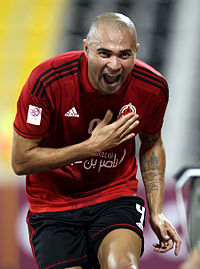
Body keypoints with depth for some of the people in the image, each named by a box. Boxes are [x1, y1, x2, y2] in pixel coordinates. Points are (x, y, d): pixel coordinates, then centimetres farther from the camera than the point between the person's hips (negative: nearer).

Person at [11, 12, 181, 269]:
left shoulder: (153, 88, -10)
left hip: (116, 198, 0)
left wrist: (156, 212, 4)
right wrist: (92, 146, -20)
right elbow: (20, 161, -15)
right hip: (54, 205, 0)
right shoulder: (47, 81, -20)